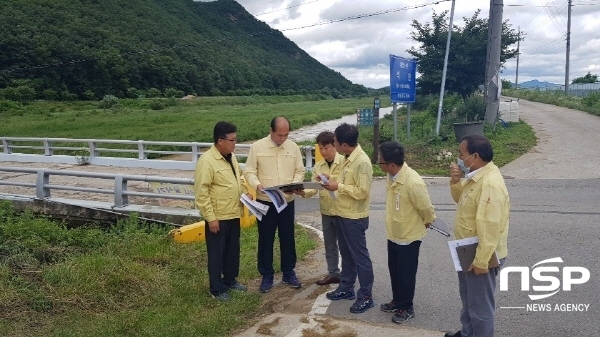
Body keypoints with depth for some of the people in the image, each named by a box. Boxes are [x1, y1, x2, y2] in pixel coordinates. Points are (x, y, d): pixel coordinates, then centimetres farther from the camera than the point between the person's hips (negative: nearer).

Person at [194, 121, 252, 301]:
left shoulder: (231, 157, 7)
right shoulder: (206, 161, -20)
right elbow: (201, 193, -21)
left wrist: (245, 192, 4)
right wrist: (211, 218, -21)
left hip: (233, 214, 8)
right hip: (217, 217, -8)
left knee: (233, 250, 20)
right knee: (216, 253, 6)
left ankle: (230, 280, 37)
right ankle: (217, 289, 19)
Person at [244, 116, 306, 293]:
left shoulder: (293, 147, 2)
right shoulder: (257, 147, -7)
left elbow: (300, 171, 6)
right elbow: (249, 171, -6)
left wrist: (294, 184, -14)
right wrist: (257, 184, -25)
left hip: (287, 201, 2)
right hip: (265, 202, -2)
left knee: (288, 238, 12)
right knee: (265, 239, 8)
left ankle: (289, 273, 28)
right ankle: (267, 276, 22)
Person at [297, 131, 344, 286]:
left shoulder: (344, 162, -10)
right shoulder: (318, 166, 6)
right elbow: (314, 187, -1)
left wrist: (328, 177, -29)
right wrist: (304, 192, -21)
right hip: (326, 212, 6)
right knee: (329, 245, 16)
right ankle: (333, 273, 30)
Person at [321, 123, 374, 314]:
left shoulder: (362, 162, -23)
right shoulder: (349, 158, 6)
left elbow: (363, 191, -25)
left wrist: (338, 187, -21)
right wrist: (333, 179, 3)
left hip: (354, 218, -9)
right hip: (342, 214, 10)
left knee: (360, 257, 2)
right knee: (346, 254, 20)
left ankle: (366, 296, 14)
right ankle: (346, 288, 34)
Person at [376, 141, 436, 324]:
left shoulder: (413, 183, -32)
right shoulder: (391, 176, -6)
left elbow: (426, 209, -19)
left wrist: (426, 223, -1)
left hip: (408, 237, -8)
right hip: (393, 234, 8)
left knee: (406, 274, 9)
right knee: (394, 271, 21)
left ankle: (406, 308, 28)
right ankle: (397, 301, 40)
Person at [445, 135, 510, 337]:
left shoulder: (490, 184, -28)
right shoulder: (476, 175, 2)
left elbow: (489, 227, -29)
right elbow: (461, 199, 16)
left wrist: (481, 261, -25)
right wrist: (456, 181, -4)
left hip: (480, 257, -10)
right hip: (468, 253, 10)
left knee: (480, 306, 7)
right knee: (468, 299, 27)